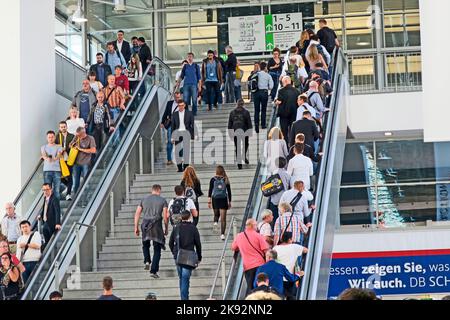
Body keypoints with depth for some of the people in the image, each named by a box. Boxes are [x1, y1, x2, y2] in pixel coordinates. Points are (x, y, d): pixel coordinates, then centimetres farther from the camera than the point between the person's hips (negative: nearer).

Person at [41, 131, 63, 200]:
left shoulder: (58, 147, 9)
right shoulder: (43, 147, 11)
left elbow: (59, 155, -10)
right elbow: (43, 155, -9)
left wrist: (54, 159, -35)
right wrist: (47, 159, -34)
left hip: (57, 170, 0)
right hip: (47, 170, 0)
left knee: (57, 189, -1)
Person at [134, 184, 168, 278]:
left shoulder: (144, 199, 12)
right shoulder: (162, 200, 5)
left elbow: (137, 214, 8)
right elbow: (165, 216, -1)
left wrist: (136, 227, 13)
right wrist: (166, 228, 9)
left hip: (145, 225, 2)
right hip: (157, 225, -2)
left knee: (145, 244, 25)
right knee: (157, 249, 5)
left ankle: (147, 261, 1)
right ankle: (153, 271, 1)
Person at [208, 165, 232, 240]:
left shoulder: (213, 179, -2)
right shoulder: (226, 180, -1)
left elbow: (210, 190, -3)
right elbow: (229, 191, 4)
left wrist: (209, 200, 2)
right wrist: (229, 202, 13)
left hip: (215, 199, 1)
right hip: (223, 199, -1)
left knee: (216, 214, 25)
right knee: (223, 218, 0)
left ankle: (215, 222, -5)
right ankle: (222, 234, -7)